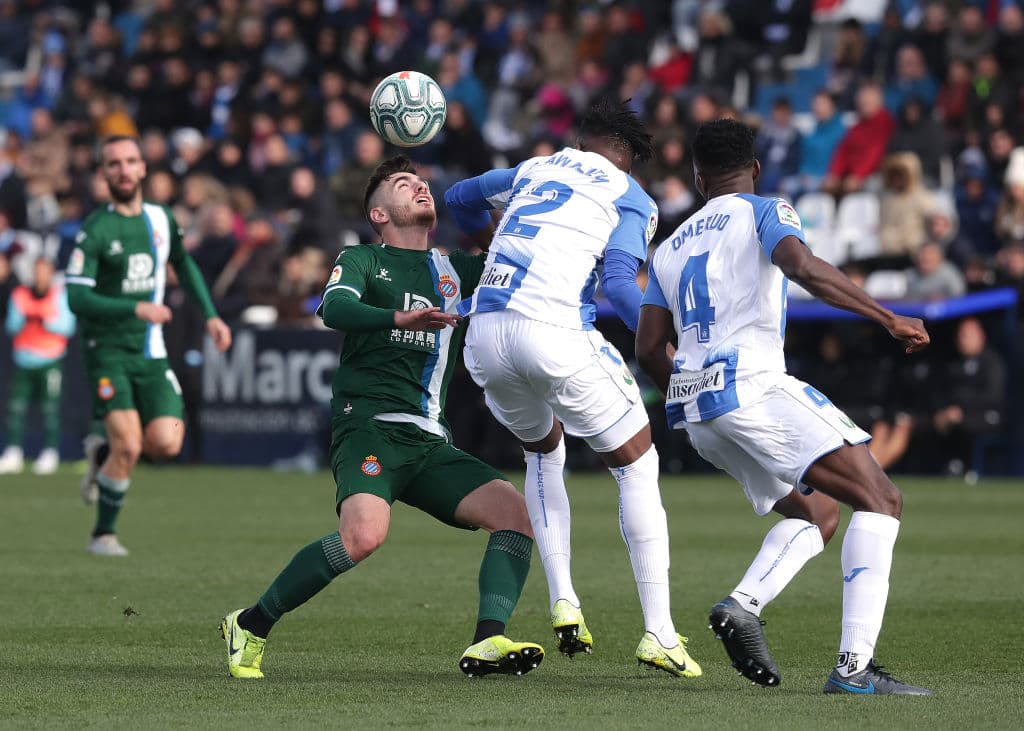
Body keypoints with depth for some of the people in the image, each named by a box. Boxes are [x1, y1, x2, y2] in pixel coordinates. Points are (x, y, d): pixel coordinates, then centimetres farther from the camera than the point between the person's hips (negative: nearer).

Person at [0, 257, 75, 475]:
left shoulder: (60, 295, 0)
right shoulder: (20, 295, 7)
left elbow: (67, 327, -5)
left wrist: (46, 322, -19)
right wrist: (23, 318, -16)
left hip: (50, 361, -3)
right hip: (23, 360, 3)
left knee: (49, 407, -10)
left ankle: (49, 454, -8)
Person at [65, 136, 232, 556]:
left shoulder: (161, 219, 7)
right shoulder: (95, 230, -10)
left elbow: (183, 264, 27)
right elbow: (76, 298, -17)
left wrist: (210, 315, 19)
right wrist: (136, 309, -25)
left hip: (151, 354, 5)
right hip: (108, 351, -5)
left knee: (167, 444, -11)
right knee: (129, 446, -17)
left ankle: (103, 451, 21)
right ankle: (104, 534, 3)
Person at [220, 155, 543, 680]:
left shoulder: (455, 269, 24)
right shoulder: (363, 259, 8)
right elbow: (335, 308, -12)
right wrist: (398, 317, -30)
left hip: (429, 441, 6)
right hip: (371, 425, -6)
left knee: (513, 510, -14)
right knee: (364, 534, -30)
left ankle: (487, 643, -23)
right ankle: (251, 626, -14)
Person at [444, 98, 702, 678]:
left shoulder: (533, 169, 25)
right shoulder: (631, 199, 10)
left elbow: (459, 199, 43)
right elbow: (618, 281, -7)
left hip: (485, 332, 5)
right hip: (555, 333, -5)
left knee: (544, 450, 31)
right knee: (637, 465, 10)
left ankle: (563, 602, 17)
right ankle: (659, 632, 3)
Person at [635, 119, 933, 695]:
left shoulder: (671, 248, 23)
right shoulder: (764, 213, 5)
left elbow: (649, 349, 18)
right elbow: (803, 266, -17)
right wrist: (890, 319, -18)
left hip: (696, 410, 8)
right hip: (754, 386, -8)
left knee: (817, 513, 20)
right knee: (880, 499, -9)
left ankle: (742, 604, -7)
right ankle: (855, 665, -23)